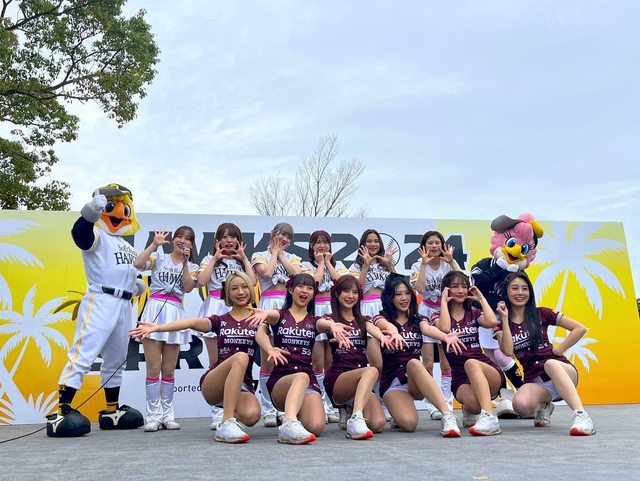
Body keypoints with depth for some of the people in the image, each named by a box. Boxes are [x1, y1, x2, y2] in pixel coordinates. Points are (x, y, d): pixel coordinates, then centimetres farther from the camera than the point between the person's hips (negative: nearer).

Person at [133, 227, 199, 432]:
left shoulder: (192, 267, 14)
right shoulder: (159, 257, 8)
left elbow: (188, 288, -5)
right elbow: (138, 264, -11)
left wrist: (185, 263, -7)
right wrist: (155, 243, -8)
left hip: (175, 313, 2)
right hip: (155, 309, -2)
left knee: (169, 370, 7)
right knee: (153, 368, -5)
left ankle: (167, 415, 14)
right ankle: (153, 416, 2)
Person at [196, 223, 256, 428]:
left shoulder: (242, 261, 19)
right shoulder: (209, 259, 14)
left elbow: (252, 282, 0)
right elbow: (201, 281, -6)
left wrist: (244, 258, 5)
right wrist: (215, 259, 1)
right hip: (215, 309, -1)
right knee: (216, 362, -2)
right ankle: (217, 413, 2)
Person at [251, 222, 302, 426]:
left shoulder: (292, 257, 21)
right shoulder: (259, 255, 13)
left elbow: (297, 274, 1)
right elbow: (266, 273, -7)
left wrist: (281, 254, 8)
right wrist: (274, 252, 6)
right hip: (269, 304, -3)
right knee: (268, 361, -3)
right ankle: (268, 410, 4)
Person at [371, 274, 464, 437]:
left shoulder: (418, 320, 13)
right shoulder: (381, 318, 6)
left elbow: (428, 329, -11)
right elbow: (387, 326, -21)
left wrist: (445, 336, -37)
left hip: (416, 381, 1)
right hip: (392, 383, -1)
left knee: (413, 363, -34)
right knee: (409, 423, -28)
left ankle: (447, 414, -39)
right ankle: (401, 407, 8)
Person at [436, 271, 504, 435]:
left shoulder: (474, 313, 14)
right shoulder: (440, 317, 8)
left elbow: (492, 322, -11)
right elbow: (444, 329, -19)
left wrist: (481, 298, 1)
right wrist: (444, 301, -8)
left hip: (489, 372, 1)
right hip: (460, 378, -1)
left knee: (471, 363, -35)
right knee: (473, 402, -34)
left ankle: (489, 418, -44)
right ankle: (468, 410, 4)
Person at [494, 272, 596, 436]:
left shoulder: (541, 314, 5)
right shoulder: (501, 324, 7)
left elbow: (580, 328, 3)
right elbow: (508, 352, -12)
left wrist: (559, 349, -4)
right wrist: (505, 319, -10)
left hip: (560, 370, -1)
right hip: (534, 381, 2)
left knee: (550, 364, -38)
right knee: (520, 405, -31)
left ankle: (581, 415, -44)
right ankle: (543, 406, 3)